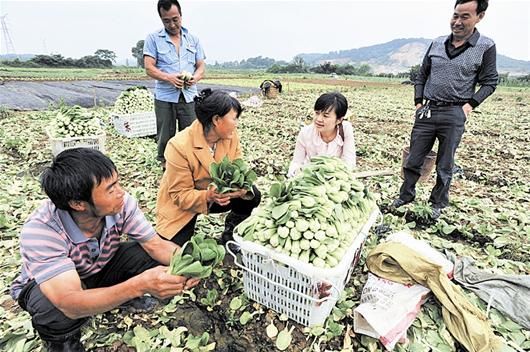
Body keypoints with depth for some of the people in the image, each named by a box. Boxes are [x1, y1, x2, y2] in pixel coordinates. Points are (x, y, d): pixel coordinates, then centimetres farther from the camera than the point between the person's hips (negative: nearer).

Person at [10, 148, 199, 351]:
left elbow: (156, 244, -23)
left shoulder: (121, 204, -28)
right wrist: (139, 285, -58)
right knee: (59, 311, -36)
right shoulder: (39, 231, -38)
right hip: (45, 285, -2)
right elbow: (71, 304, -44)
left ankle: (129, 297, 11)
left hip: (101, 267, 3)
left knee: (155, 258, -22)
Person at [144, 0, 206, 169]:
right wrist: (169, 77, -21)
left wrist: (195, 77, -11)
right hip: (165, 97, -2)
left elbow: (201, 65, 12)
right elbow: (149, 68, -3)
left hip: (189, 96, 2)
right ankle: (165, 165, 18)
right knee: (165, 136, 4)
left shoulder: (193, 39, 12)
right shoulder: (153, 38, 3)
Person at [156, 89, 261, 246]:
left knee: (252, 195, -16)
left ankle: (230, 234, 8)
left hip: (217, 194, 5)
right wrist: (208, 196, -43)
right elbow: (180, 194, -25)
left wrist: (242, 187, -33)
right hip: (181, 204, -4)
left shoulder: (231, 135, -14)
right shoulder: (179, 146, -30)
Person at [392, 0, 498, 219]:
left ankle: (438, 204, 23)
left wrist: (470, 104, -9)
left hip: (454, 114, -3)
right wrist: (418, 102, 7)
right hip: (427, 111, 3)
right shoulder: (436, 44, 8)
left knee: (445, 166, 6)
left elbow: (489, 82, 4)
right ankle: (406, 196, 24)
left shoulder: (486, 47, -1)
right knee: (413, 160, 7)